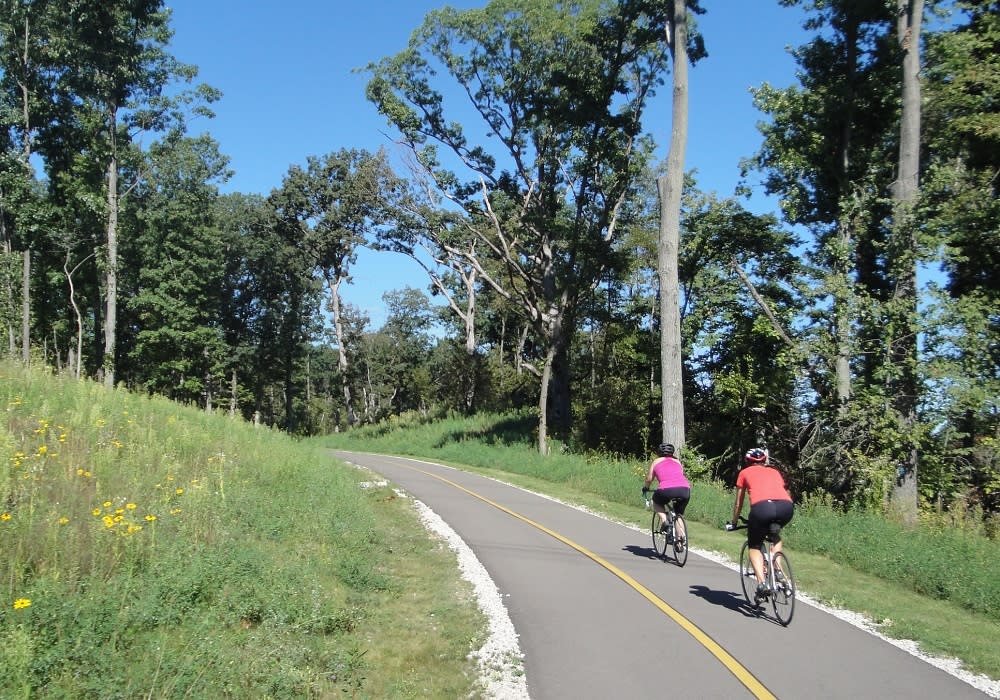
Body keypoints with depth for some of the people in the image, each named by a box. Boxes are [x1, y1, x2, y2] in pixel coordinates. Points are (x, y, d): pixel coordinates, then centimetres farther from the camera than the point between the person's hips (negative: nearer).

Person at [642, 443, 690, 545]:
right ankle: (681, 537, 11)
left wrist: (645, 488, 43)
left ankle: (664, 520, 6)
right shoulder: (677, 461, 29)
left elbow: (649, 479, 23)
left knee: (656, 502, 30)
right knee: (678, 515, 26)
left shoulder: (656, 461, 22)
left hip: (667, 490, -3)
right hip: (685, 489, 3)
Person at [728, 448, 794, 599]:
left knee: (754, 547, 18)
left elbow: (738, 503, 32)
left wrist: (733, 523, 47)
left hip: (761, 507, -3)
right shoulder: (774, 472, 35)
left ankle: (761, 582, -3)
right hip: (786, 507, 3)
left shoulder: (745, 473, 28)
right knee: (775, 535, 36)